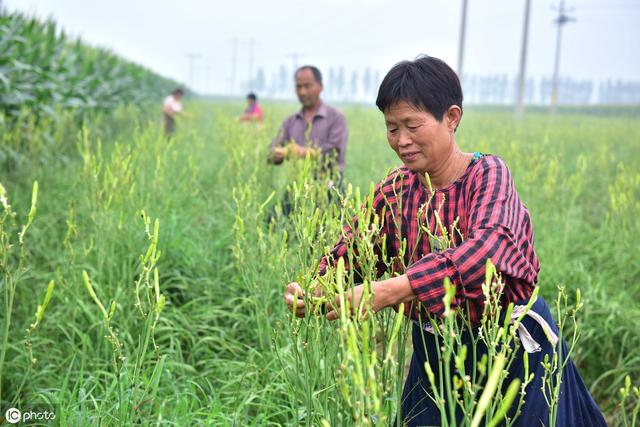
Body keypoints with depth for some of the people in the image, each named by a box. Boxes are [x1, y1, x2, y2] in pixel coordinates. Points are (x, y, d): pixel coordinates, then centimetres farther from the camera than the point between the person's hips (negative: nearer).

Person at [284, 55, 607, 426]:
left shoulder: (488, 174, -17)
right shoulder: (394, 191, -2)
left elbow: (486, 248, -36)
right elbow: (348, 253, -7)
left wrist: (388, 291, -46)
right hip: (433, 353, 4)